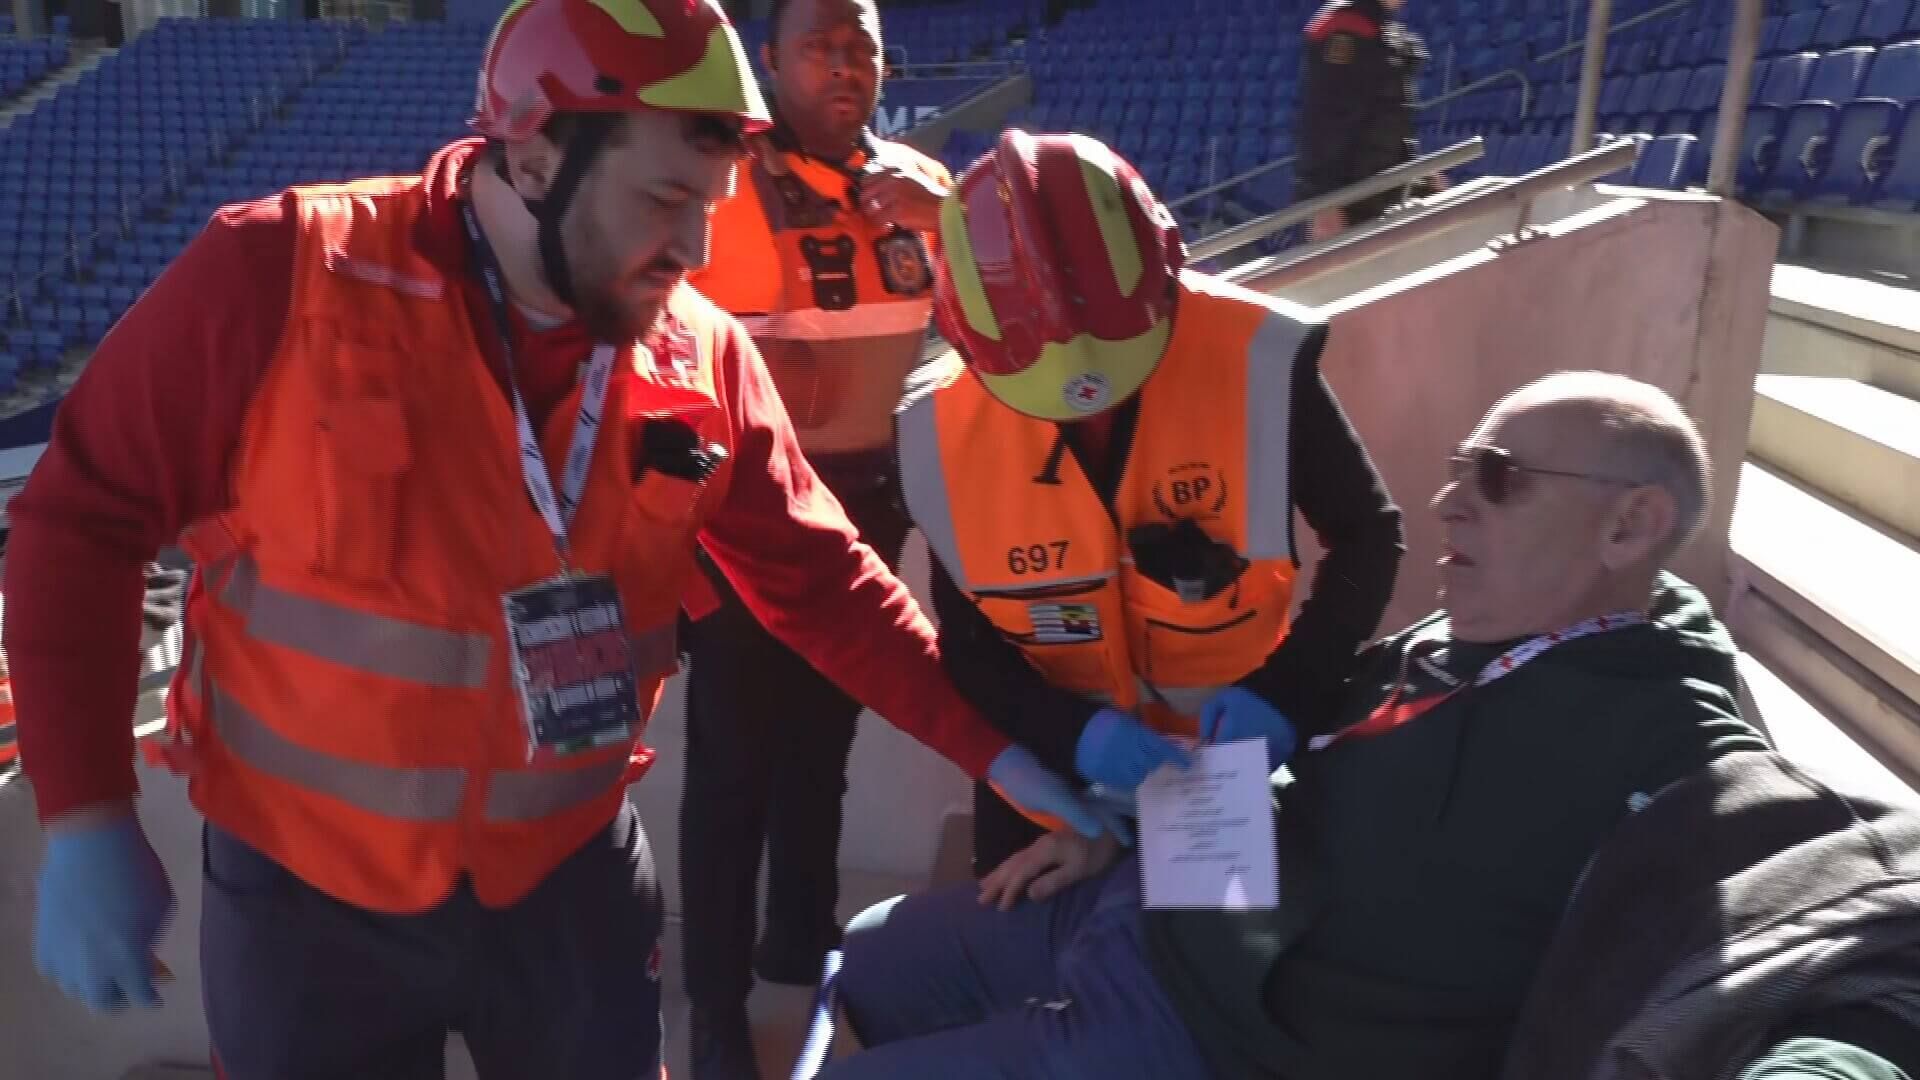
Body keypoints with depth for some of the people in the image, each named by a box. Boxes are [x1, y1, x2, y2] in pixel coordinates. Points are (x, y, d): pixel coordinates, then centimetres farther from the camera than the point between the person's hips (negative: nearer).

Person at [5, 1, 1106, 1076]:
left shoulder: (702, 359, -7)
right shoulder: (284, 280, -16)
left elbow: (819, 577, -1)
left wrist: (985, 745, -7)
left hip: (571, 875, 3)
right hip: (310, 890, -2)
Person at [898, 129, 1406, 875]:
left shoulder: (1253, 360, -22)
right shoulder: (946, 427, -15)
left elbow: (1368, 538, -9)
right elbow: (967, 646, -8)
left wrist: (1284, 691, -23)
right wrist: (1073, 732, -26)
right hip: (1053, 769, 2)